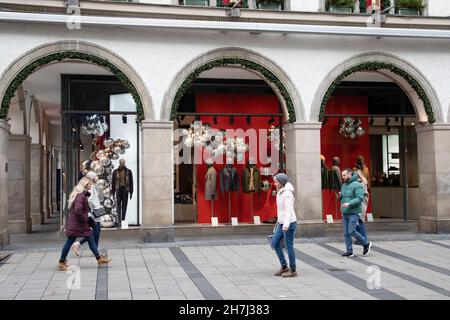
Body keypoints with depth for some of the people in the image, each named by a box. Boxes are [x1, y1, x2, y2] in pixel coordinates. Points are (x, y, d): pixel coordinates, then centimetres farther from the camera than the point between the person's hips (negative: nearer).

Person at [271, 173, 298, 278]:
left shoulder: (287, 194, -18)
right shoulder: (280, 192, 11)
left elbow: (289, 210, -26)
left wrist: (286, 225, -33)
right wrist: (279, 221, 27)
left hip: (289, 223, -10)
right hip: (282, 223, 10)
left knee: (289, 246, -1)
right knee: (274, 243, 10)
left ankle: (293, 270, 12)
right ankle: (284, 267, 18)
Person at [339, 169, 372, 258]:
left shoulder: (357, 185, -10)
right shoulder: (344, 185, 15)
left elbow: (360, 198, -18)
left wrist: (349, 203, -29)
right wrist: (340, 196, 0)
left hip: (354, 213, -7)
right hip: (345, 213, 8)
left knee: (351, 231, -10)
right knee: (346, 233, 4)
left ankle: (366, 244, 10)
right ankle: (349, 251, 10)